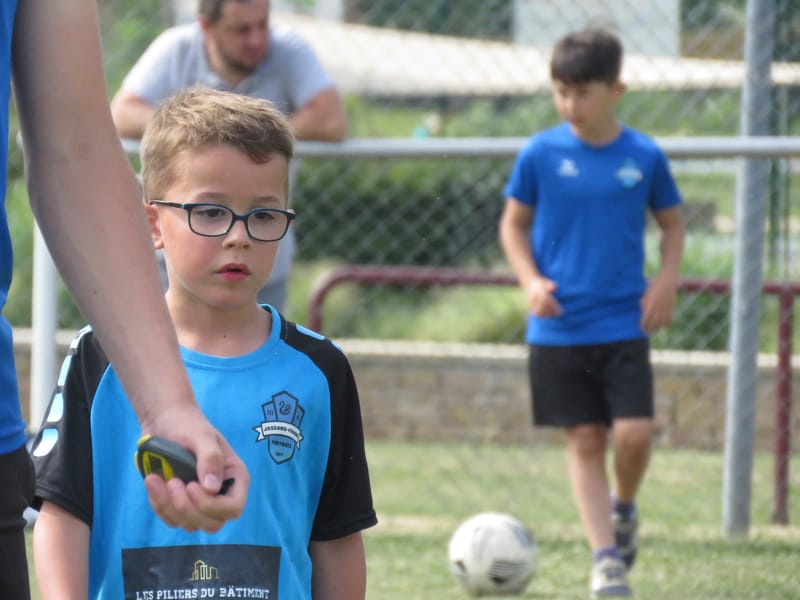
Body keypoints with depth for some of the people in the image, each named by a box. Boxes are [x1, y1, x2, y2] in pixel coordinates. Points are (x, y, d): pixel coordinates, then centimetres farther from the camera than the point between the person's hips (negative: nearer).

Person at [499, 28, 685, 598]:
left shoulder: (645, 156, -1)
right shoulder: (540, 154, -3)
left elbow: (672, 224, 12)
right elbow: (513, 224, 8)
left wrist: (666, 282, -3)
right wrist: (531, 279, -8)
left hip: (625, 323, 0)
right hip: (558, 328, 0)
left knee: (634, 432, -10)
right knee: (585, 439, 2)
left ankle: (623, 508, 22)